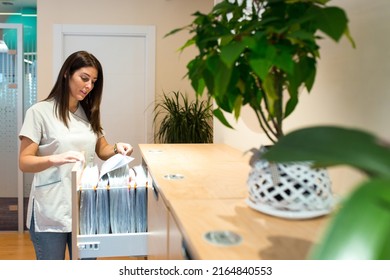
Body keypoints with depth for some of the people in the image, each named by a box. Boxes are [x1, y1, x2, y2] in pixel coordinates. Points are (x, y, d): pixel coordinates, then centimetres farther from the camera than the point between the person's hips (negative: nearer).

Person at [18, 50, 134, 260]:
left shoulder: (89, 112, 11)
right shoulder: (40, 111, -8)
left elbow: (102, 151, 16)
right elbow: (24, 162, -11)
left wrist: (116, 148, -7)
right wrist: (56, 159, -30)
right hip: (51, 211, -5)